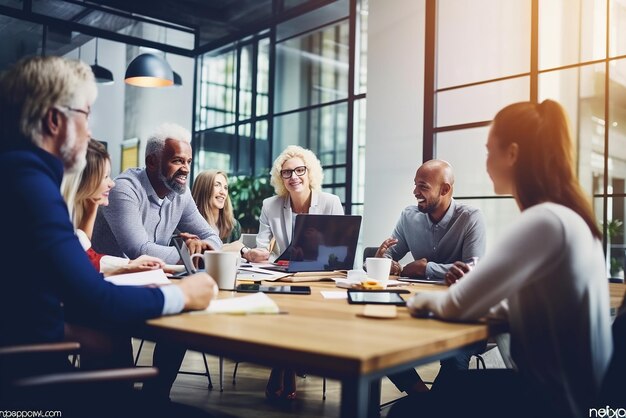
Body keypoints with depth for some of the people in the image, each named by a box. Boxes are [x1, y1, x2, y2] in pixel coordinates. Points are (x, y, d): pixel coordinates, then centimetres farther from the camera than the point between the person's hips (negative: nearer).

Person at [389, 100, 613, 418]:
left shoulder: (545, 221, -24)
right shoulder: (569, 217, 9)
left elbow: (456, 306, -23)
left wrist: (427, 299, -2)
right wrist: (484, 297, 0)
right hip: (566, 389, 9)